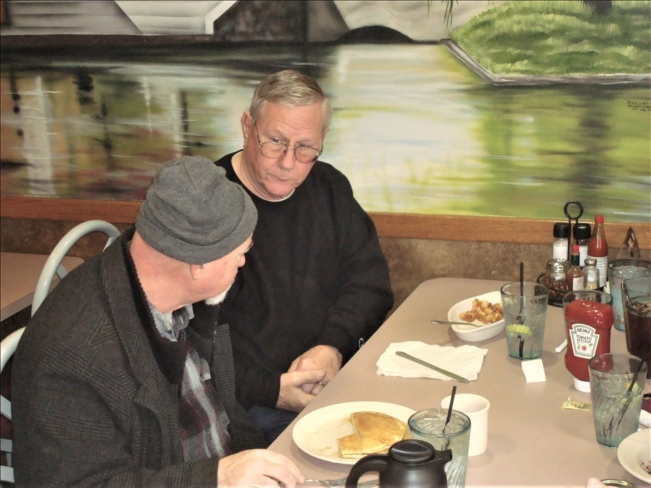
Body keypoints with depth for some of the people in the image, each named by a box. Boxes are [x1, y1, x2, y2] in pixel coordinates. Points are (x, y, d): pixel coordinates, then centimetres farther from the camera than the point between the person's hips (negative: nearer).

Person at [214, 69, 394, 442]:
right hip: (246, 404, -6)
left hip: (337, 380, 7)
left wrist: (334, 347, -7)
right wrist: (272, 391, -20)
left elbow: (370, 282, 12)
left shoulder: (329, 188, 12)